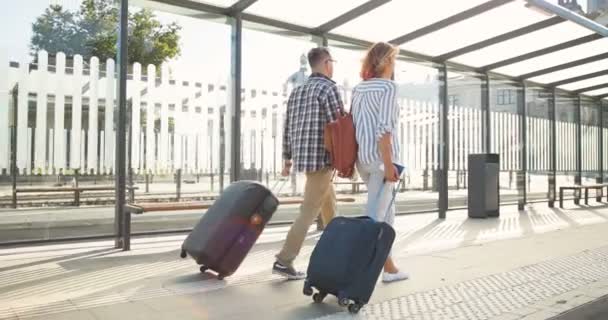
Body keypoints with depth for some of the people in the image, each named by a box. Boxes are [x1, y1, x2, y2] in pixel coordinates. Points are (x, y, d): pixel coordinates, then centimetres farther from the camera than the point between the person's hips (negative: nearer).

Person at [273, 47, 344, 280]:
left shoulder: (297, 91, 14)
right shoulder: (329, 88, -11)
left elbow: (287, 128, 14)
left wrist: (287, 160, 18)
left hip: (304, 157, 9)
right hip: (322, 159, -9)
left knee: (329, 203, 22)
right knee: (309, 212, -6)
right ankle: (284, 262, -6)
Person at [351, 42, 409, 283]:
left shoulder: (358, 88, 13)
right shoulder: (388, 86, -9)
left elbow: (352, 125, 12)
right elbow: (384, 127, -19)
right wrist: (389, 164, -19)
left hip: (362, 157, 8)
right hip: (381, 157, -8)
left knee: (386, 211, 19)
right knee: (374, 216, -5)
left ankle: (389, 268, 25)